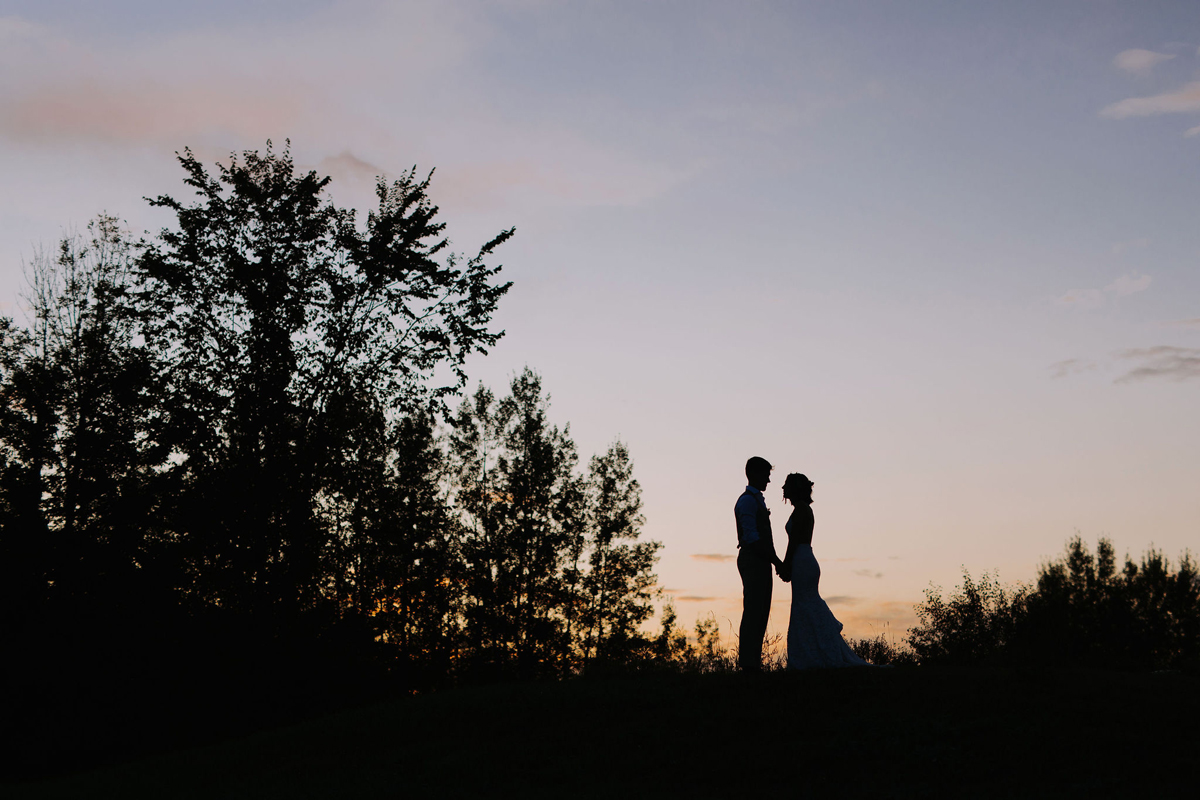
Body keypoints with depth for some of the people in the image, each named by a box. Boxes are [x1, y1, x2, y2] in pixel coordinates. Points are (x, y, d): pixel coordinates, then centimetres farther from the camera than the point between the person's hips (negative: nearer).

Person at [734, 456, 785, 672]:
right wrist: (776, 561, -14)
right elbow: (751, 537, -17)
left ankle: (754, 663, 8)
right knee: (753, 613, -11)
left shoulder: (758, 500, 21)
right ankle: (747, 663, -11)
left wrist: (775, 561, 13)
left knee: (761, 614, 7)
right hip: (752, 562, -10)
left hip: (761, 563, 10)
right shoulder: (747, 501, -9)